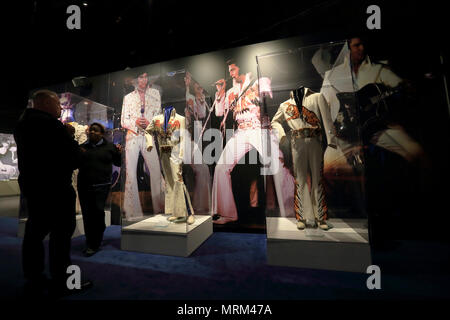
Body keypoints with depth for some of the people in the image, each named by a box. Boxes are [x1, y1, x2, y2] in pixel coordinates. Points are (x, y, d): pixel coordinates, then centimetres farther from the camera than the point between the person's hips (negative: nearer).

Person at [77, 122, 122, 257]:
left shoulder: (109, 146, 5)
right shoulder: (83, 146, 13)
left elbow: (118, 163, 9)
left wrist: (119, 153, -10)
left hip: (101, 186, -4)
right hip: (84, 185, 4)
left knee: (98, 213, -6)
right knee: (87, 214, 9)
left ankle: (94, 244, 7)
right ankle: (89, 242, 23)